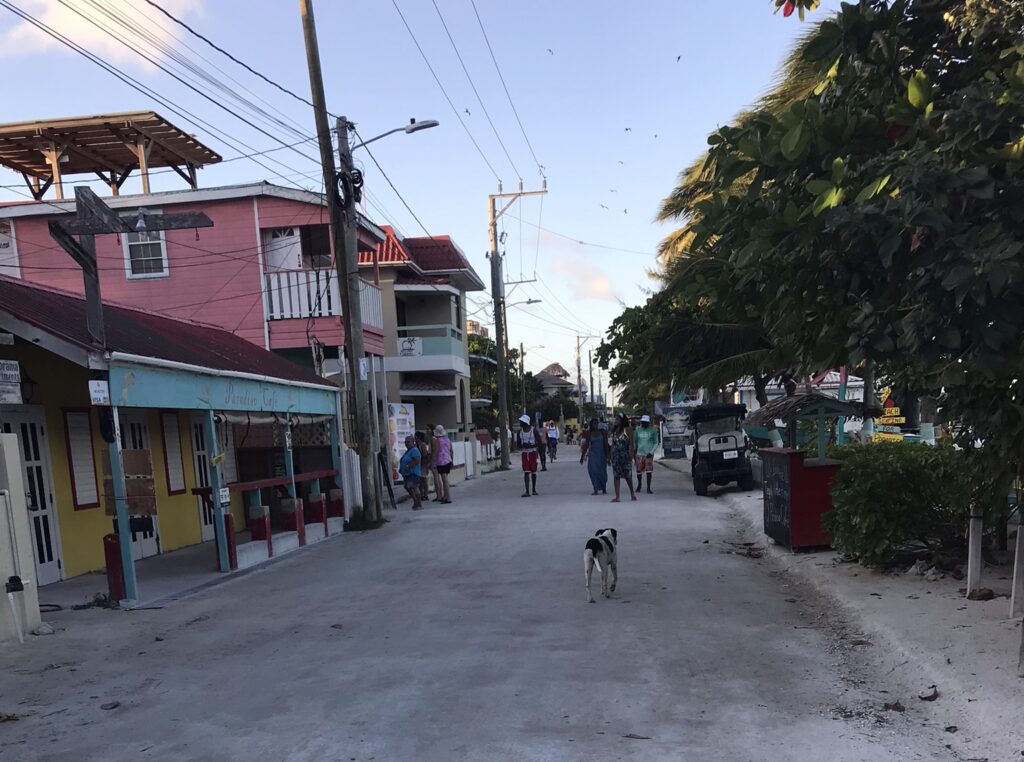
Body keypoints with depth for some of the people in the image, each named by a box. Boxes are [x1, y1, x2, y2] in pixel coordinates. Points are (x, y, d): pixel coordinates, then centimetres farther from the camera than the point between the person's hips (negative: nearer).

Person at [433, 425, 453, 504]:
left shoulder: (437, 440, -10)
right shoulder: (448, 439, 9)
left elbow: (435, 452, -12)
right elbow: (451, 451, 14)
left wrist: (434, 462, -7)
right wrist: (451, 460, 23)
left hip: (441, 461, -7)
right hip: (448, 461, 7)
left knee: (444, 479, -5)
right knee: (445, 479, 15)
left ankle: (448, 498, -7)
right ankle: (445, 496, 21)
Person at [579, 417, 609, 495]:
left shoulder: (602, 432, 2)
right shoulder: (589, 434, 2)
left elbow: (606, 444, 2)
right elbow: (585, 446, 5)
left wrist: (607, 456, -2)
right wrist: (582, 457, 5)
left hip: (601, 454, 0)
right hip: (592, 454, 0)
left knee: (602, 472, 6)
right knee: (593, 471, -10)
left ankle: (604, 489, 21)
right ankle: (596, 489, -8)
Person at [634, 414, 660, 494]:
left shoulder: (653, 430, 0)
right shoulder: (637, 430, 6)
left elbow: (656, 443, 3)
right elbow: (634, 441, 18)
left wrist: (651, 452, -8)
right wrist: (634, 449, 15)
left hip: (649, 454, -2)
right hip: (639, 453, 2)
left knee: (649, 471, -9)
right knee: (639, 471, 6)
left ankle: (648, 488, -3)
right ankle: (639, 485, 29)